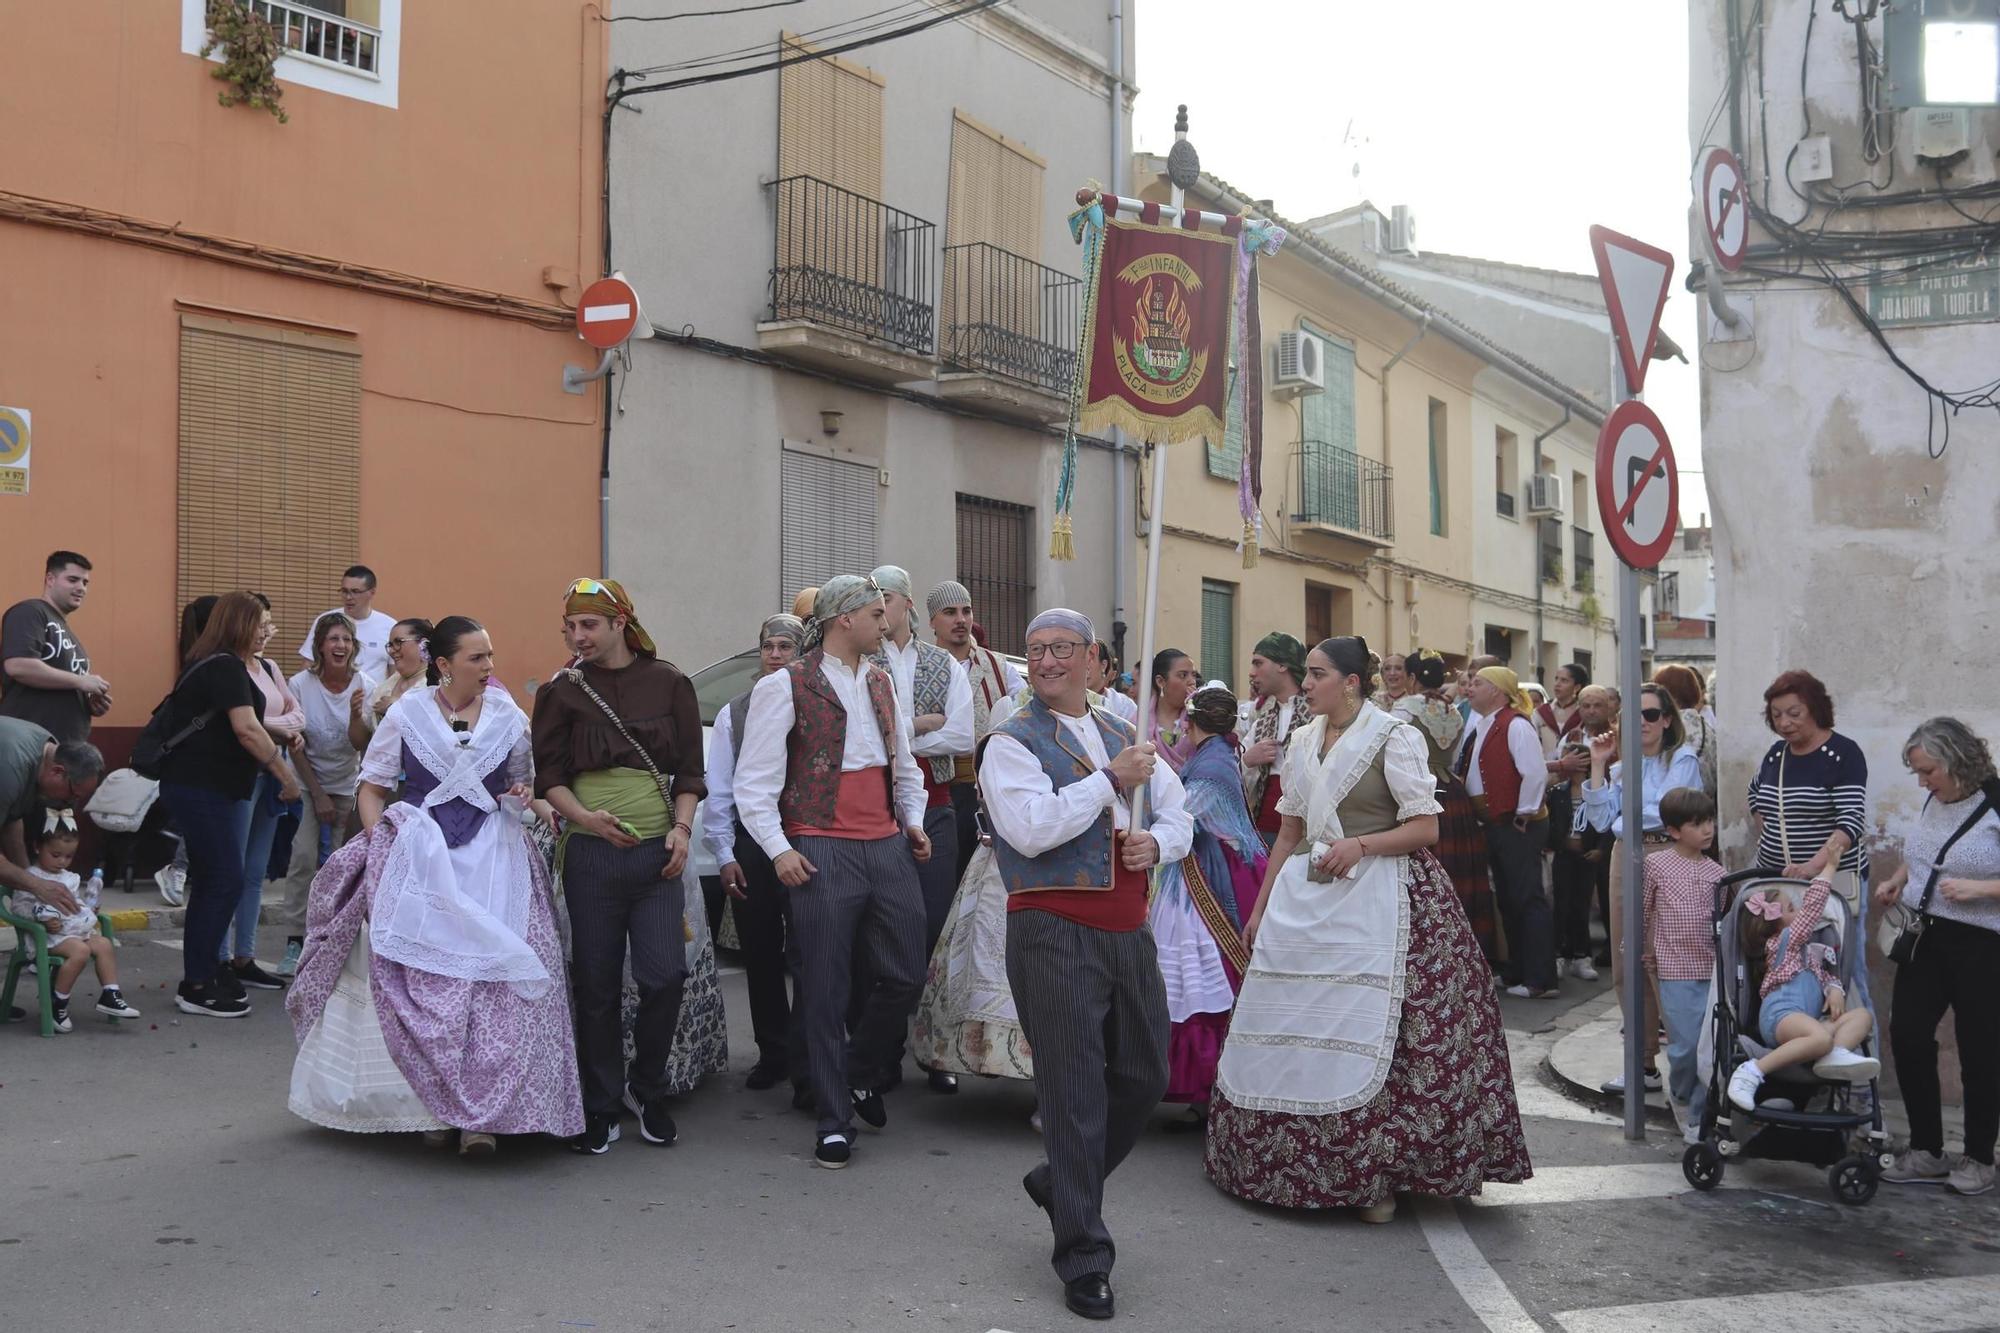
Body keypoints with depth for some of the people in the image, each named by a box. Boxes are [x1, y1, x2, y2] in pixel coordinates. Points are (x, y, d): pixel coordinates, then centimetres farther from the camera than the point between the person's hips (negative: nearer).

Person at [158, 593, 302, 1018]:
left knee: (212, 880, 13)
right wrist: (285, 774, -17)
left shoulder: (210, 665, 17)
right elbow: (246, 729, -22)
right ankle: (196, 986, -4)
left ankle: (202, 972, 20)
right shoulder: (227, 667, -14)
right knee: (226, 880, -8)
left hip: (200, 786, 10)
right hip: (201, 788, -10)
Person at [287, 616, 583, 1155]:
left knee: (492, 973, -12)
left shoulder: (509, 717, 9)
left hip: (493, 858, 1)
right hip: (418, 855, -1)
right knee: (418, 978, -7)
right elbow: (372, 788, 10)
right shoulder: (407, 715, 4)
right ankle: (427, 1104, 6)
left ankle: (482, 1112, -9)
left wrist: (523, 797, 1)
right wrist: (381, 843, -5)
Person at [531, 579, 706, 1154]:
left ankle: (646, 1089, 18)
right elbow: (548, 775, 3)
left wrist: (681, 828, -6)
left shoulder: (669, 682, 5)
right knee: (596, 984, 4)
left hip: (658, 851, 0)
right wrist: (584, 816, -14)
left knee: (664, 976, -7)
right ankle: (601, 1110, 18)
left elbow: (690, 770, 8)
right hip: (592, 853, 0)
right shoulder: (562, 689, 5)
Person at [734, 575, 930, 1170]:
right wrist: (778, 849, -14)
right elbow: (754, 781, -7)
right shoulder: (785, 686, -5)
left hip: (888, 848, 6)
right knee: (827, 992, 1)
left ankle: (862, 1074, 34)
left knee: (906, 975, 8)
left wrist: (913, 822, 14)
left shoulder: (881, 683, 16)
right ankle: (834, 1120, 13)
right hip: (823, 852, -6)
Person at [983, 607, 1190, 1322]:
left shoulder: (1125, 736, 16)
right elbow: (1031, 829, -19)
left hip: (1127, 928, 7)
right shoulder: (1012, 742, -3)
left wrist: (1156, 841, -3)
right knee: (1075, 1089, -3)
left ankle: (1060, 1182, 36)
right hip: (1054, 930, -6)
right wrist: (1111, 780, -14)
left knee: (1145, 1075, 13)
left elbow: (1180, 817, 21)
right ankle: (1082, 1259, 8)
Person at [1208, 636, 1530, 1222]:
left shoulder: (1394, 737, -5)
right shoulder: (1302, 743, 13)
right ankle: (1298, 1163, 19)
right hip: (1305, 899, 6)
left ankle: (1377, 1175, 8)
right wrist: (1261, 907, 15)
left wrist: (1360, 845, -20)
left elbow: (1426, 827, -7)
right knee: (1287, 1030, 5)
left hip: (1375, 901, -6)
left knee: (1367, 1038, -6)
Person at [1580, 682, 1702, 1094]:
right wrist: (1598, 767, 3)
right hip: (1626, 860, 7)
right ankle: (1644, 1062, 16)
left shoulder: (1682, 759, 0)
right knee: (1628, 966, 8)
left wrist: (1624, 820, 3)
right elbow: (1600, 821, 8)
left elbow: (1665, 810, -13)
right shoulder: (1621, 766, 18)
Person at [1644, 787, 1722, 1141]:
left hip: (1712, 969, 3)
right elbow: (1643, 913, 5)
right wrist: (1645, 955, 9)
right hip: (1676, 970, -3)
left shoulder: (1715, 871, 8)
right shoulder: (1656, 864, -2)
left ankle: (1697, 1114, 15)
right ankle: (1680, 1092, 25)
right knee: (1686, 1045, -6)